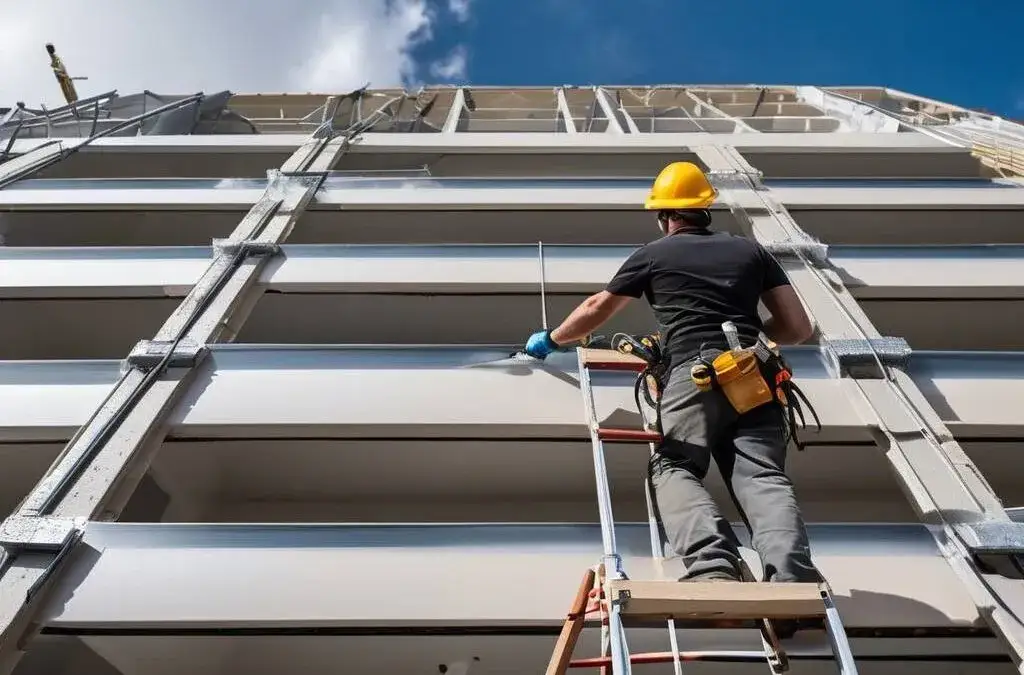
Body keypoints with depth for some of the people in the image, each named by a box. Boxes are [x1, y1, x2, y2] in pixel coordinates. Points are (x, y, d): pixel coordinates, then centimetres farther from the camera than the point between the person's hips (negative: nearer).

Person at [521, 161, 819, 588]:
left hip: (693, 373, -3)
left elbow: (595, 310, 30)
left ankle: (712, 565, -29)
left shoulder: (653, 254, 19)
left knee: (675, 468, -4)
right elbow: (799, 328, 23)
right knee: (762, 474, -6)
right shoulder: (751, 250, 26)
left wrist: (550, 339, 46)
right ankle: (792, 575, -31)